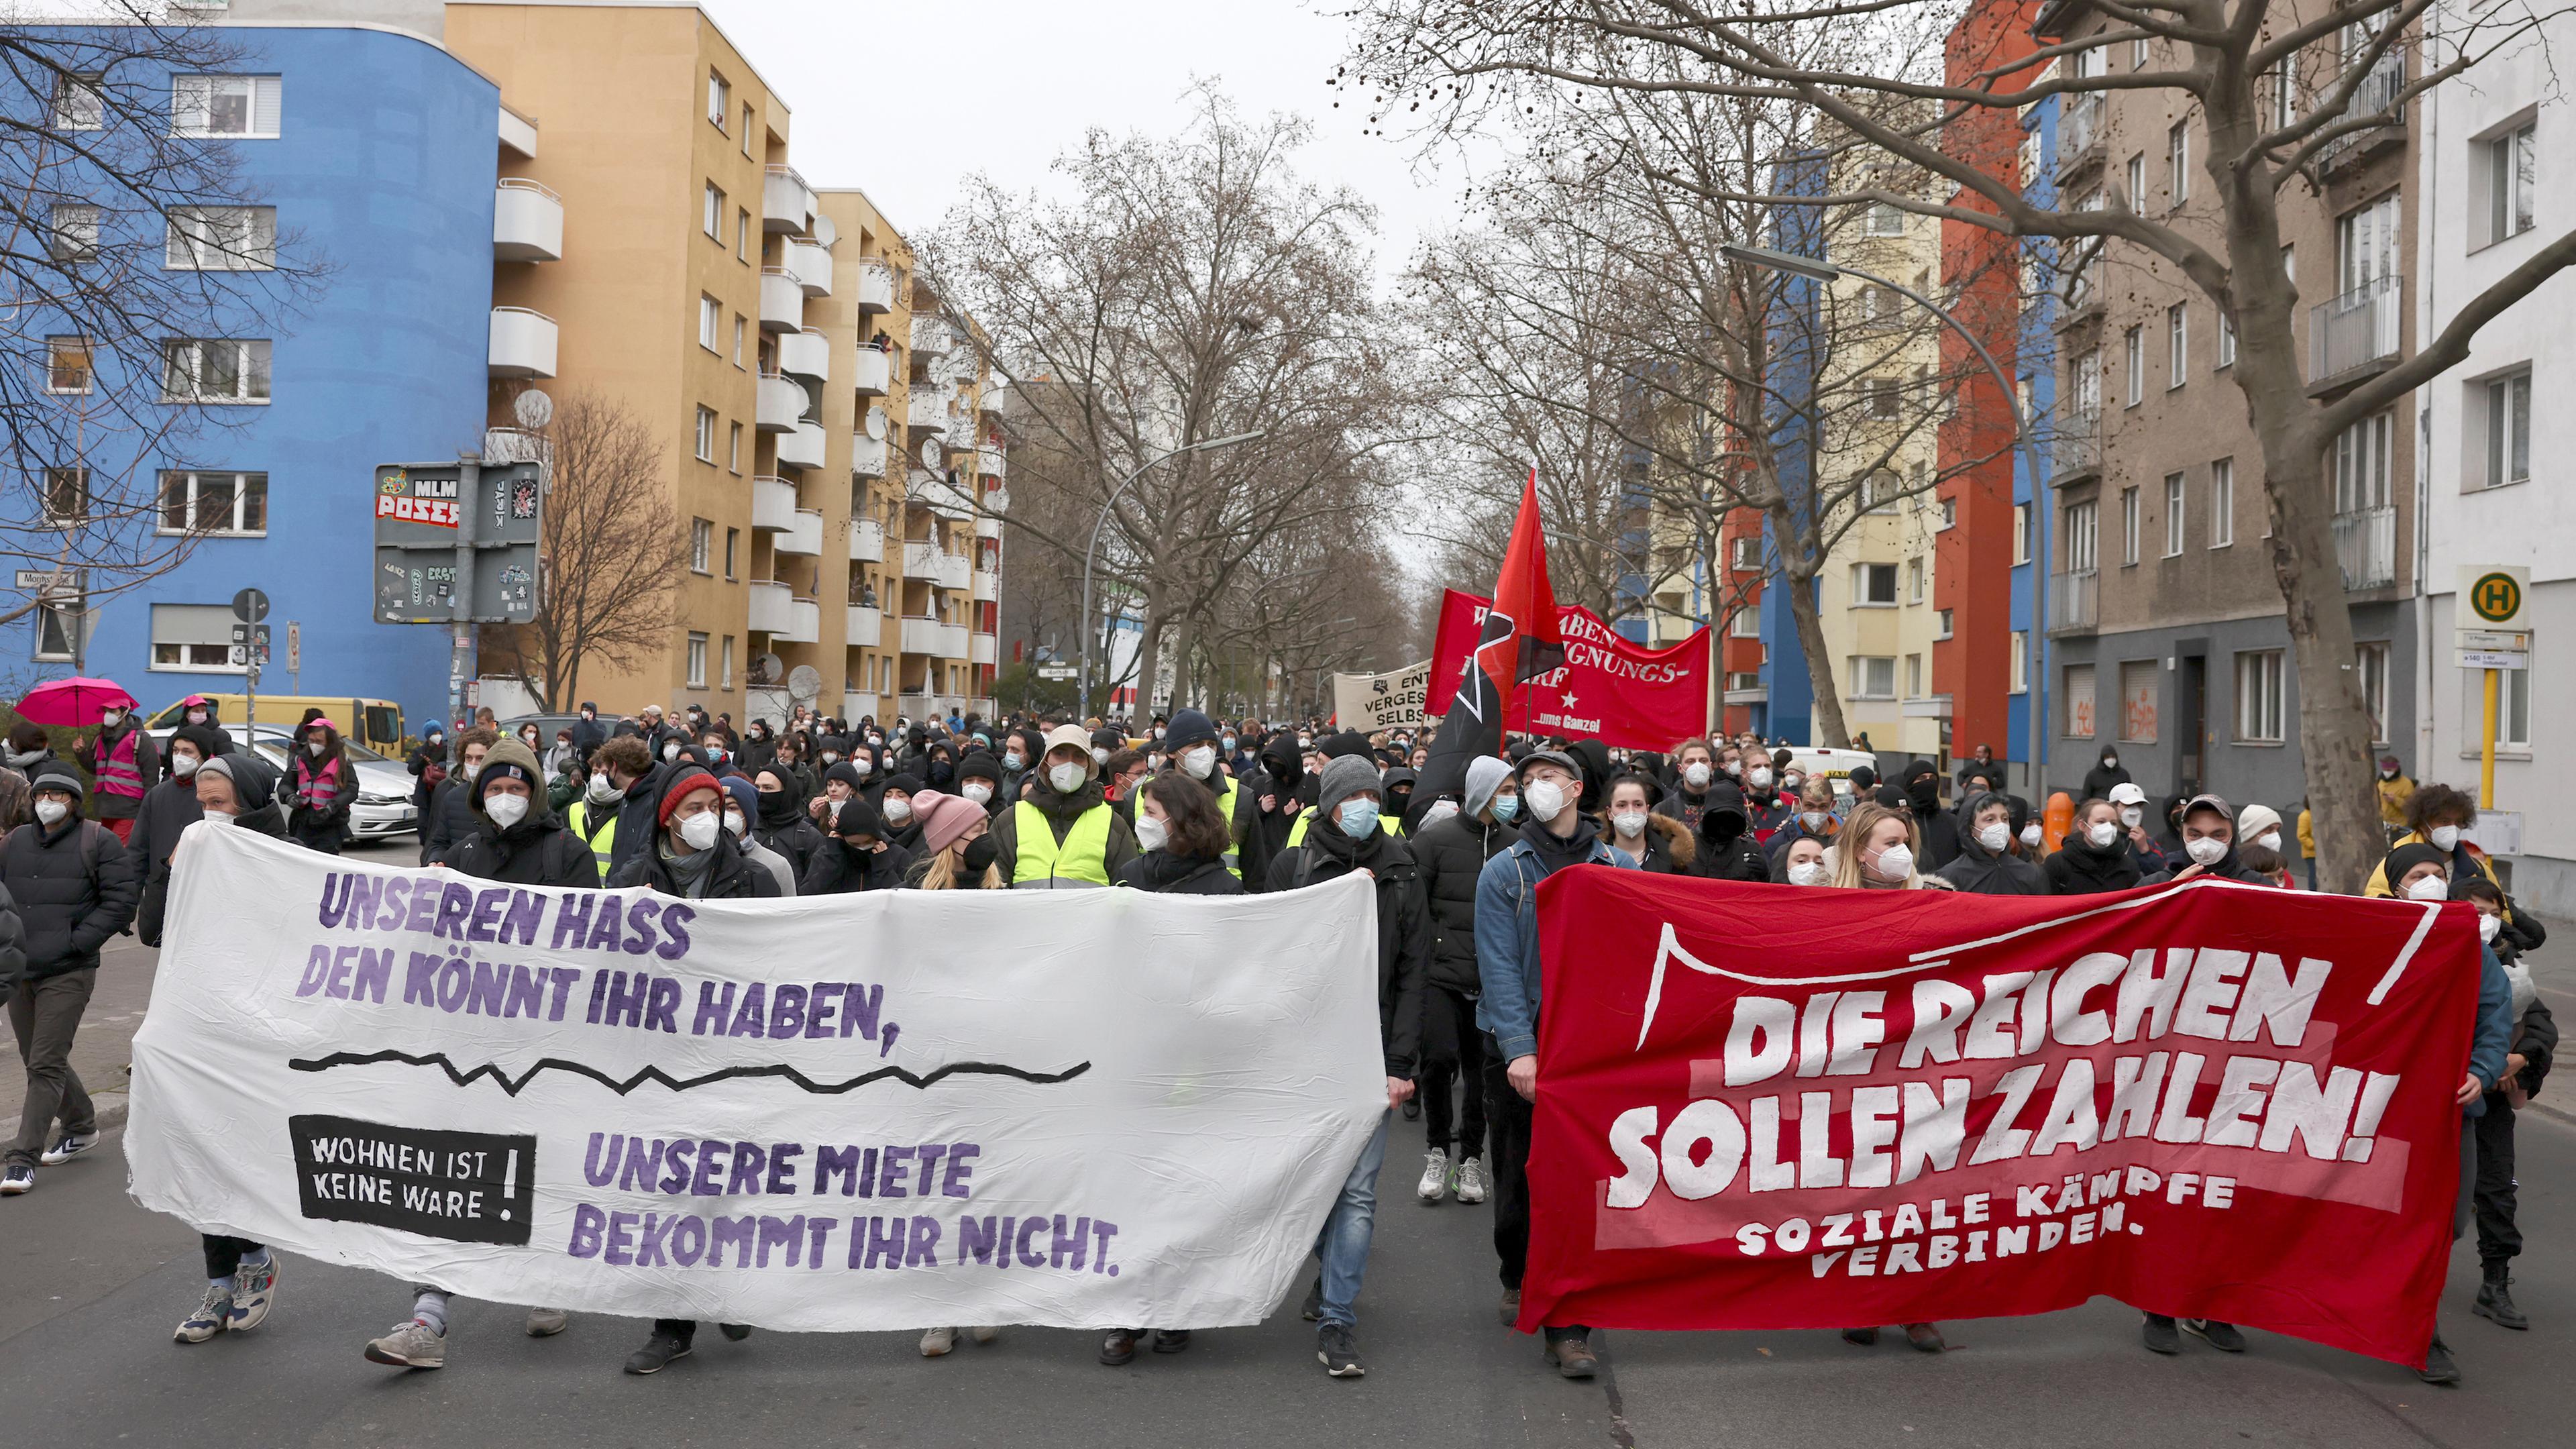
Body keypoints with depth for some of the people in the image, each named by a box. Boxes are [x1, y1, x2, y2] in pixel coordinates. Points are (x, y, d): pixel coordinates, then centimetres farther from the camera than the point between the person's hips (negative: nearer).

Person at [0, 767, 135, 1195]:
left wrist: (76, 941, -13)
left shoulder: (97, 841, -4)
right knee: (37, 1060, 16)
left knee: (46, 1065, -9)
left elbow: (122, 898, -8)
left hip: (67, 974, -6)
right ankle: (81, 1127, 34)